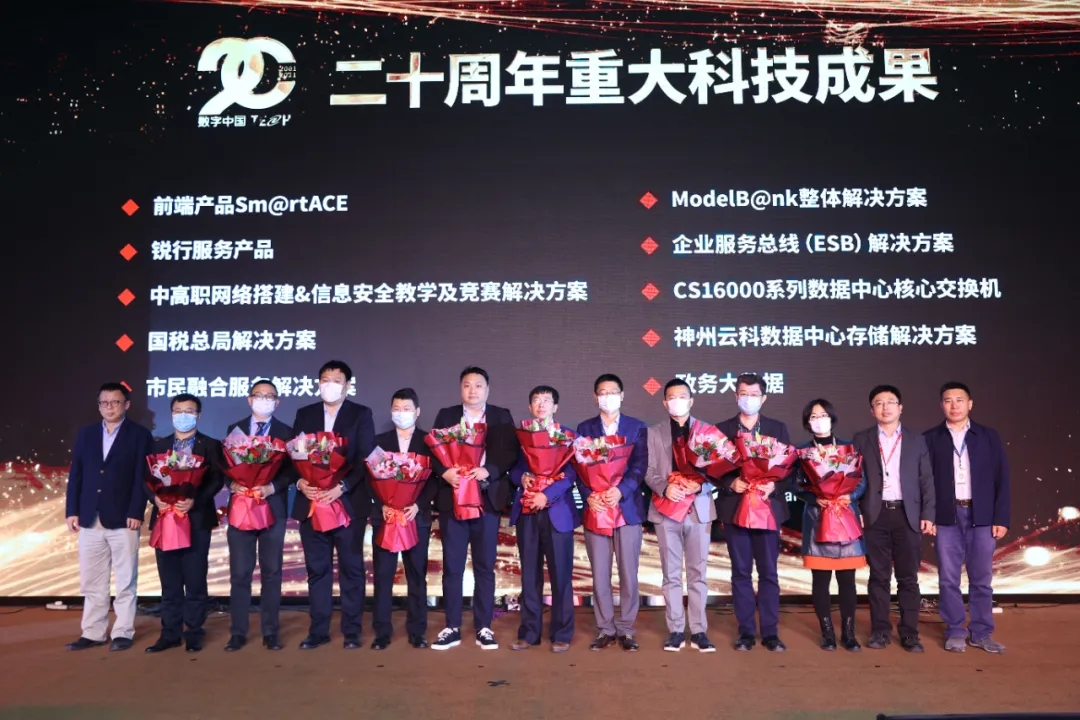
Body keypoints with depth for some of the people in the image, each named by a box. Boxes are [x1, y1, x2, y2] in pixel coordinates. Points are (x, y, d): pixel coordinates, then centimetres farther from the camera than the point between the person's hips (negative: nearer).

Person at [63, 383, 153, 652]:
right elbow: (75, 475, 10)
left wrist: (136, 513, -13)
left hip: (123, 518, -4)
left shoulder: (140, 435, 0)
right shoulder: (85, 434, 12)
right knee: (91, 582, 10)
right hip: (89, 519, 4)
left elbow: (142, 477, -6)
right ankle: (93, 633, 20)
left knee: (125, 581, 3)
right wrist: (72, 511, 2)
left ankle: (122, 633, 12)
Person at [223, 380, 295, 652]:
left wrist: (273, 487, -16)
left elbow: (292, 470, 0)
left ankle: (270, 633, 11)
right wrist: (232, 483, -14)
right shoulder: (235, 429, 11)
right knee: (240, 573, 3)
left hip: (273, 508, -1)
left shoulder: (286, 432, 7)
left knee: (271, 572, 4)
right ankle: (238, 632, 11)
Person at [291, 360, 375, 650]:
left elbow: (365, 459, -6)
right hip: (311, 502, 3)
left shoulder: (361, 414, 2)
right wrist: (300, 482, -11)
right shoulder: (304, 414, 12)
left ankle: (351, 631, 12)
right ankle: (318, 630, 18)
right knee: (317, 569, 8)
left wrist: (342, 487, -18)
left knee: (351, 569, 3)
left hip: (349, 502, -3)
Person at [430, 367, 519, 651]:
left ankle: (484, 628, 14)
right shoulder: (446, 415, 10)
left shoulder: (501, 417, 8)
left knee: (485, 566, 5)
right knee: (452, 566, 5)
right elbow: (433, 450, 2)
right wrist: (445, 471, -17)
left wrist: (488, 470, -19)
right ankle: (452, 628, 14)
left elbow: (511, 452, -3)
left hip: (487, 498, 0)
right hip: (452, 498, 1)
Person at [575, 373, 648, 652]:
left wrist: (621, 491, -19)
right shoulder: (585, 428, 11)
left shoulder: (637, 427, 7)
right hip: (595, 508, 1)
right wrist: (588, 495, -15)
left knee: (628, 572, 3)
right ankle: (605, 629, 16)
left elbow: (640, 465, -3)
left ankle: (626, 629, 14)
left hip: (628, 507, -1)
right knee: (599, 573, 5)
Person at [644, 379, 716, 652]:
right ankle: (676, 630, 12)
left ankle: (698, 631, 11)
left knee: (698, 572, 4)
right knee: (671, 574, 5)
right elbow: (649, 471, 2)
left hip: (699, 508, 0)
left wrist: (700, 486, -17)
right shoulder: (654, 433, 8)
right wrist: (665, 488, -16)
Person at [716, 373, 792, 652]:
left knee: (769, 572, 4)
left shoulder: (778, 428, 8)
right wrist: (731, 483, -16)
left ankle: (770, 632, 13)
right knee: (741, 572, 5)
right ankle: (746, 632, 13)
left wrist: (774, 486, -14)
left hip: (768, 507, 0)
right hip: (735, 508, 0)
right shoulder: (722, 429, 5)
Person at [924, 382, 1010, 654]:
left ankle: (981, 633, 18)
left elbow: (1001, 479, 3)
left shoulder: (989, 436, 6)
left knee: (981, 579, 7)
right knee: (948, 579, 3)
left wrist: (1001, 518, -3)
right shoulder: (930, 438, 3)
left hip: (981, 516, 1)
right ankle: (955, 632, 14)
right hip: (946, 517, 0)